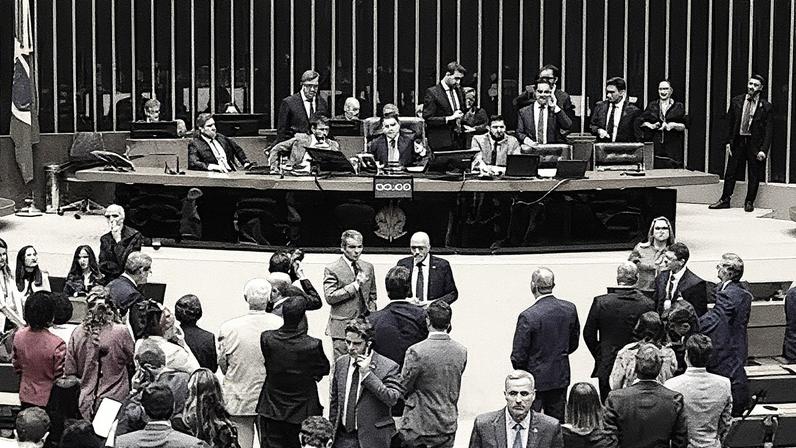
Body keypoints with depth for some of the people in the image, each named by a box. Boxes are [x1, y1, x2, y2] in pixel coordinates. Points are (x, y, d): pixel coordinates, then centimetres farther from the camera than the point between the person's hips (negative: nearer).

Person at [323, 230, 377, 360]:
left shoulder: (368, 267, 13)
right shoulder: (332, 270, -4)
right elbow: (329, 297, -14)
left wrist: (371, 313, 8)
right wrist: (355, 285, -16)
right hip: (342, 327, -4)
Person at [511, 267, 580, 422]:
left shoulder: (527, 316, -22)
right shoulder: (570, 309, -5)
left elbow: (518, 356, -15)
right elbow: (574, 343, 9)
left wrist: (520, 371, 4)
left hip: (535, 379, -5)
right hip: (561, 376, 5)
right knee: (557, 422, 15)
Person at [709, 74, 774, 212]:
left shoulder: (766, 107, -3)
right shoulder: (736, 101, 5)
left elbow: (769, 131, -5)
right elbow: (730, 123, 9)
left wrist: (764, 150, -12)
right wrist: (728, 142, 1)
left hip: (755, 144, -2)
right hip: (737, 142, 2)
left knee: (754, 175, 5)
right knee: (730, 173, 6)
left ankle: (749, 202, 18)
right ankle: (725, 200, 15)